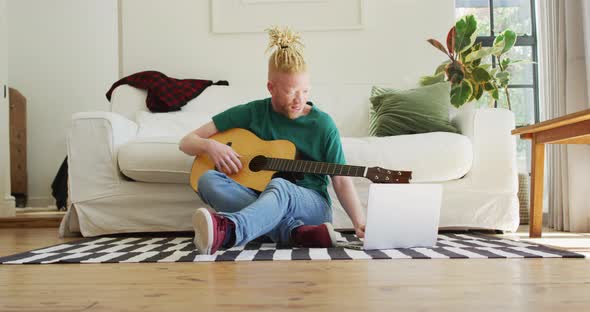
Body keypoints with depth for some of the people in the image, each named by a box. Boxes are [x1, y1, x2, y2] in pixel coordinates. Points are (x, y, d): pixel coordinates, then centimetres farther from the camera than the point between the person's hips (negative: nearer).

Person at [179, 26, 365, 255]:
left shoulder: (322, 124, 0)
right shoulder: (252, 113, 3)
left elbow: (341, 181, -2)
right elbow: (187, 142, 7)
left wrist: (359, 222, -19)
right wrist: (211, 145, -17)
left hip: (312, 206, -2)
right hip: (258, 201, 3)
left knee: (279, 186, -37)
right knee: (208, 180, -25)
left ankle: (226, 230, -66)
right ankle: (294, 232, -36)